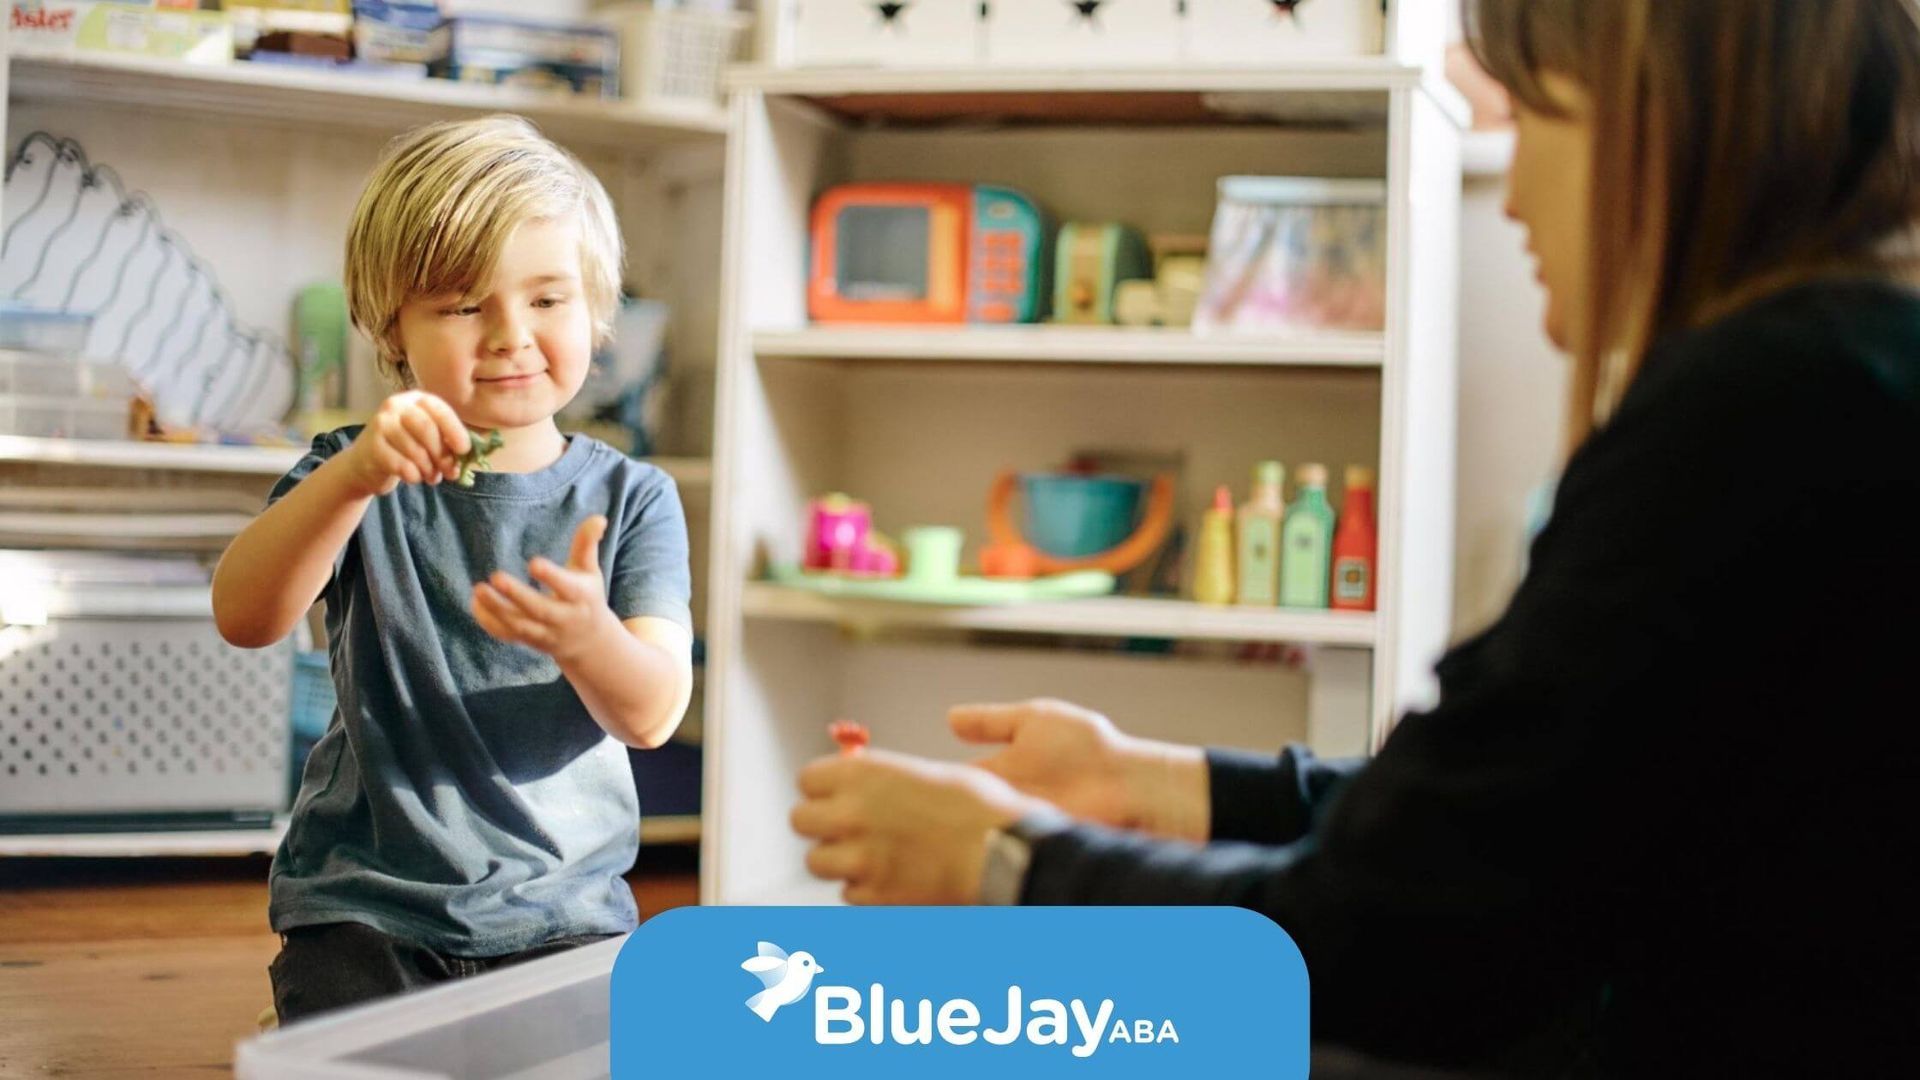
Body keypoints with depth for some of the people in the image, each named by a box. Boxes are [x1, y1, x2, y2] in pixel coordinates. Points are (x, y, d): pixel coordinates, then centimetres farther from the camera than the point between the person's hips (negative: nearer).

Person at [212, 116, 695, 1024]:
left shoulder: (629, 498, 2)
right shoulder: (357, 481, 2)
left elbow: (652, 714, -10)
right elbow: (244, 618, -16)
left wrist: (586, 636, -34)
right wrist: (355, 474, -33)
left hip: (561, 910, 1)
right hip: (366, 909, 0)